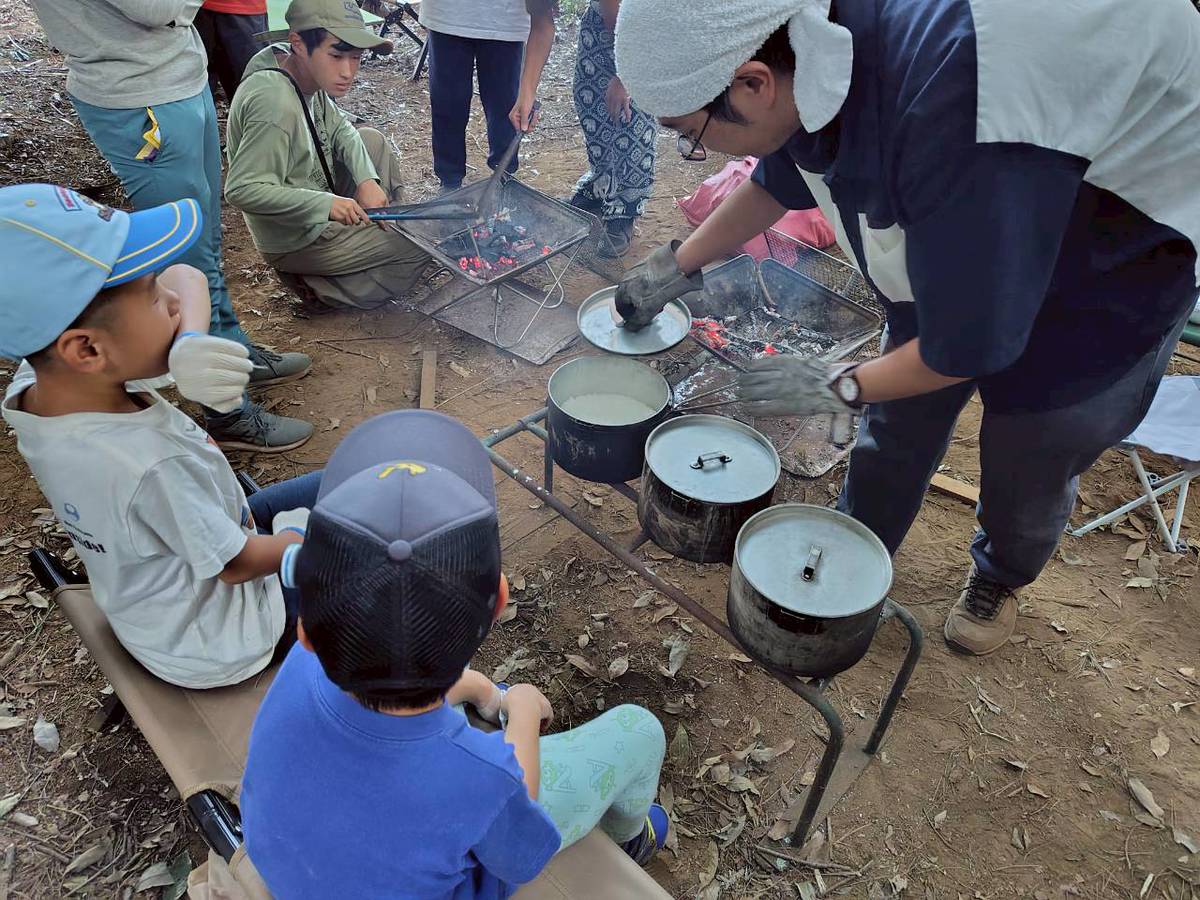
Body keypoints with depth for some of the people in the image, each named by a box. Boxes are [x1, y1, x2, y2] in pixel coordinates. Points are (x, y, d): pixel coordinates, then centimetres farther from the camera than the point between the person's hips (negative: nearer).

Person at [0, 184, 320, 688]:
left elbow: (186, 277, -11)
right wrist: (303, 537, -5)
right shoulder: (149, 464, -42)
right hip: (217, 647, -7)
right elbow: (240, 564, -24)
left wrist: (189, 343, -32)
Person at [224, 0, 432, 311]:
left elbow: (338, 127, 7)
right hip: (294, 240, -9)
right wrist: (325, 203, -31)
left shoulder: (306, 73, -7)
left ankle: (381, 232, 22)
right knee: (421, 247, -7)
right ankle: (317, 287, 1)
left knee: (372, 139, 19)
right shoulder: (275, 104, -33)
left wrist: (366, 179, -10)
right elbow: (241, 189, -32)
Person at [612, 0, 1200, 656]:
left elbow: (972, 340, -33)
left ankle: (1000, 581, 43)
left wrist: (839, 387, -18)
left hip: (1109, 272, -6)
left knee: (1028, 469, 12)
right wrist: (677, 265, 8)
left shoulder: (948, 105, -45)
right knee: (896, 432, 13)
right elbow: (778, 180, 5)